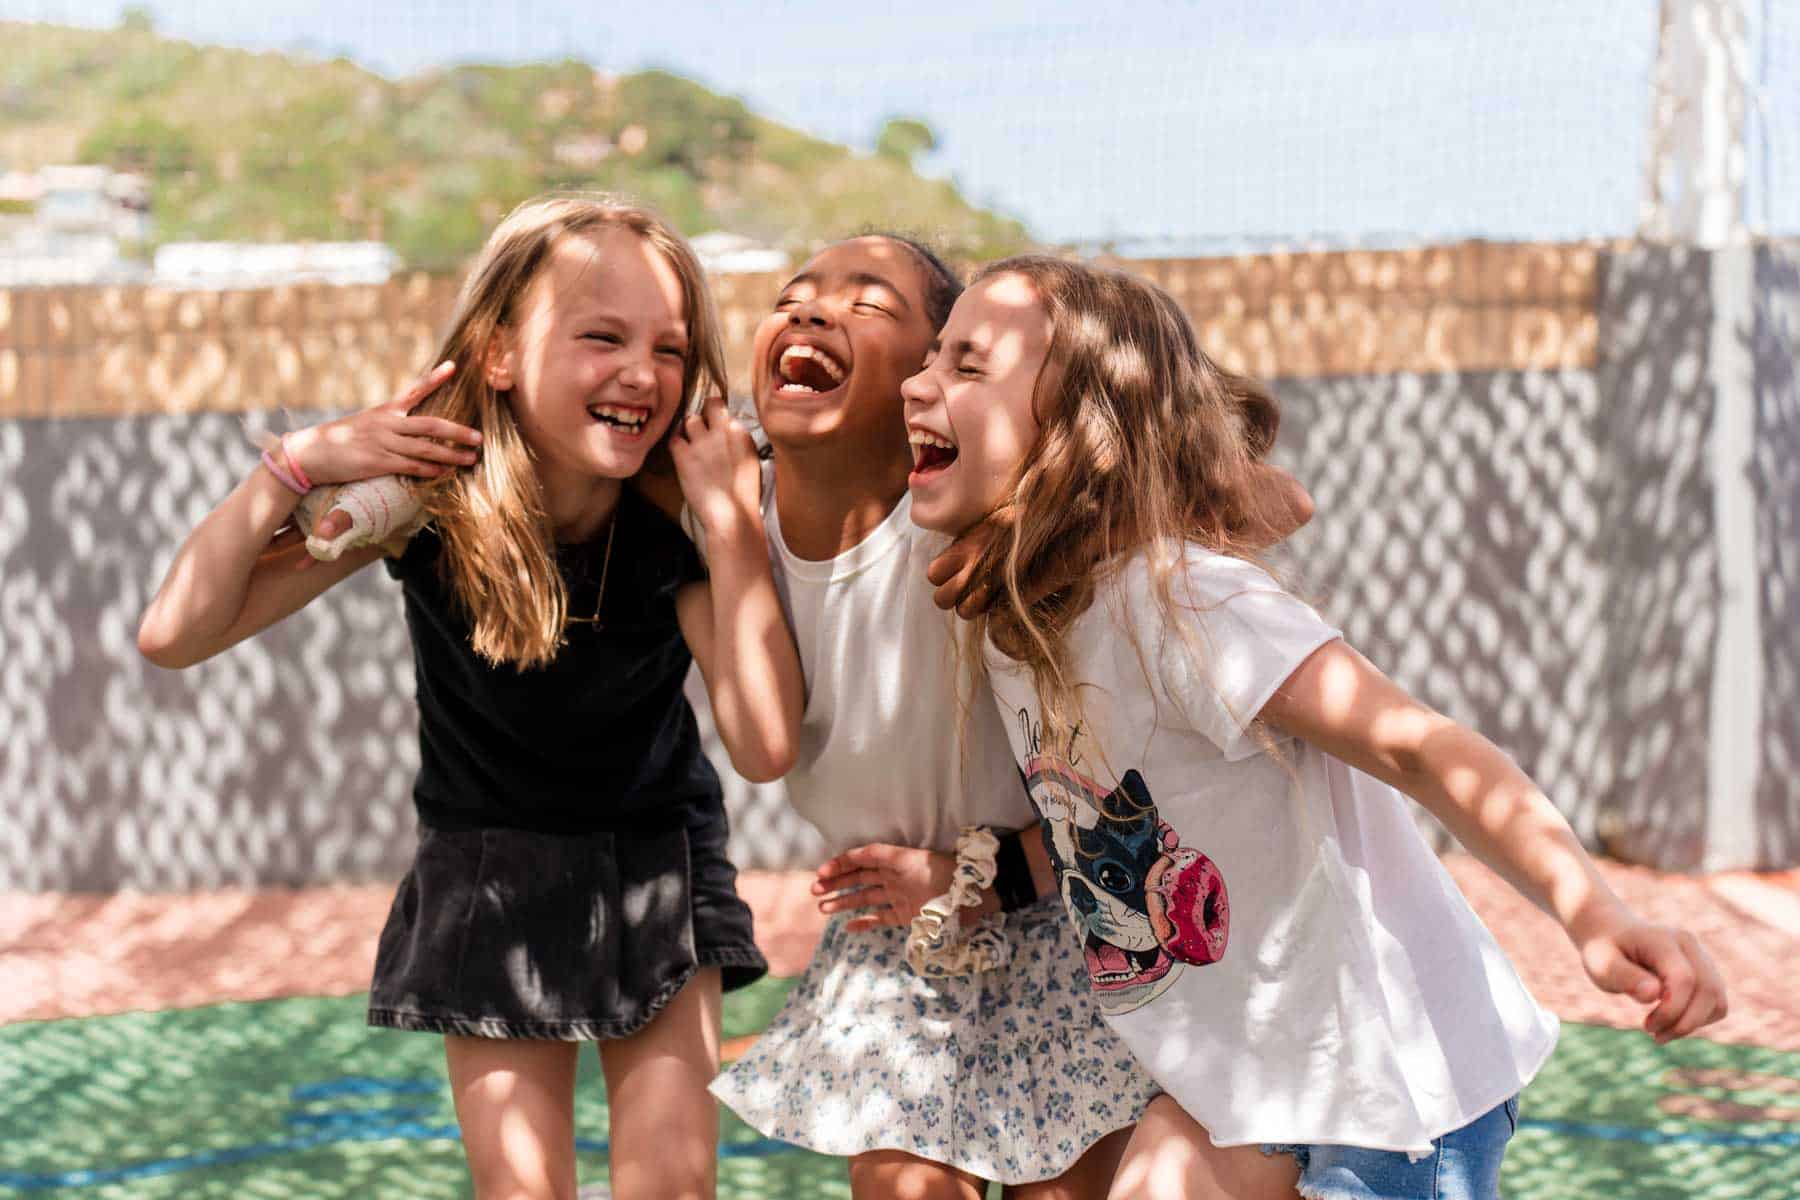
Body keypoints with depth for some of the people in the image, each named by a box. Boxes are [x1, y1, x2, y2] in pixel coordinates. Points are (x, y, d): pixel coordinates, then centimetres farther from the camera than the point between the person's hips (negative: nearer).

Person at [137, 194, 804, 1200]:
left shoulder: (674, 521, -20)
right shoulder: (427, 497, -21)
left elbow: (766, 747, -30)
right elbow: (175, 637, -21)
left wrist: (734, 521, -34)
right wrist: (296, 467, -30)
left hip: (656, 862, 0)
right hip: (490, 877, 0)